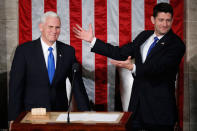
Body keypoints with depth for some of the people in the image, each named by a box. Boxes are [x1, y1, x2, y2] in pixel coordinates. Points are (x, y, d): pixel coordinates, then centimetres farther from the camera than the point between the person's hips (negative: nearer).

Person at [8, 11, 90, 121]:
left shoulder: (68, 51, 6)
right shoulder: (24, 50, -2)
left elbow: (77, 84, 9)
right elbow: (16, 86, -2)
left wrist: (86, 112, 3)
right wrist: (14, 119, -7)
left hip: (60, 112, 2)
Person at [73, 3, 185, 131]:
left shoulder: (176, 44, -10)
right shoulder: (144, 36, 12)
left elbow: (159, 67, -22)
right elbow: (121, 53, 13)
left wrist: (133, 67, -36)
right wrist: (93, 40, 11)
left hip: (160, 106, -5)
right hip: (137, 101, 6)